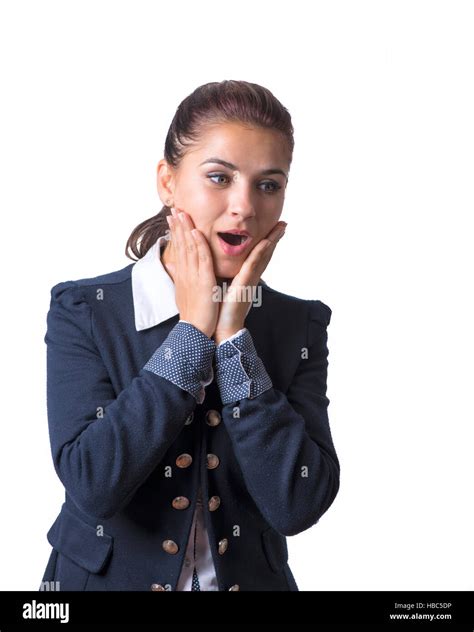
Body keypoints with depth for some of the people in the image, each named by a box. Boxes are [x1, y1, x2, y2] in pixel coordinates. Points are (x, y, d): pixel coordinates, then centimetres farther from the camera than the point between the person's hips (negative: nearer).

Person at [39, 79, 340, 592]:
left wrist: (233, 335, -21)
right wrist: (193, 330, -22)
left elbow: (298, 507, -17)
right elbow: (92, 486, -23)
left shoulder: (299, 325, -7)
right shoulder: (83, 312, -12)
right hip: (106, 578, -1)